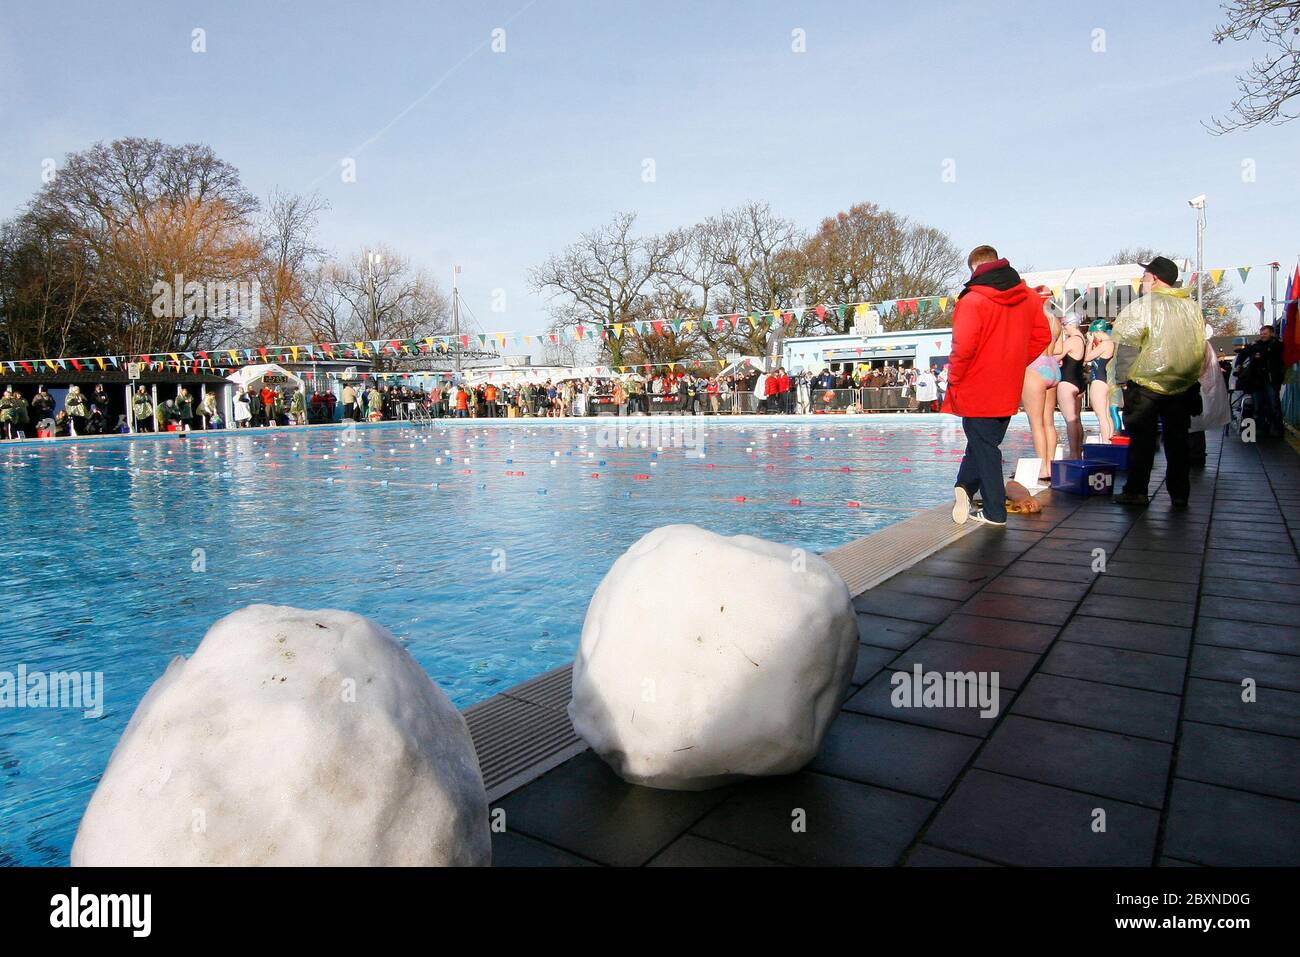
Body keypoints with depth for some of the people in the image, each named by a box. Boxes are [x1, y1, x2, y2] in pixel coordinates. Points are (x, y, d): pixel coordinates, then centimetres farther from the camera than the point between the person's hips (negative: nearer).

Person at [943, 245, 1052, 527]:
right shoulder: (1028, 297, 5)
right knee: (986, 443, 18)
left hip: (976, 390, -5)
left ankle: (995, 512, 7)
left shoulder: (972, 300, -16)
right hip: (1009, 391, 6)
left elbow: (963, 348, -21)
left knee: (984, 447, 3)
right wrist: (1014, 365, 15)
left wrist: (953, 382, -7)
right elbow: (1042, 336, 10)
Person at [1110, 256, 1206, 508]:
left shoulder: (1142, 306, -11)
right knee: (1177, 439, 11)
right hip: (1183, 384, 5)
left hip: (1146, 383, -5)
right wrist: (1192, 376, 21)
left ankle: (1136, 490, 4)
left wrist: (1122, 379, -7)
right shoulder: (1191, 306, 8)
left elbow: (1126, 345, -14)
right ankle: (1179, 493, 15)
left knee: (1142, 438, 3)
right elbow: (1200, 346, 14)